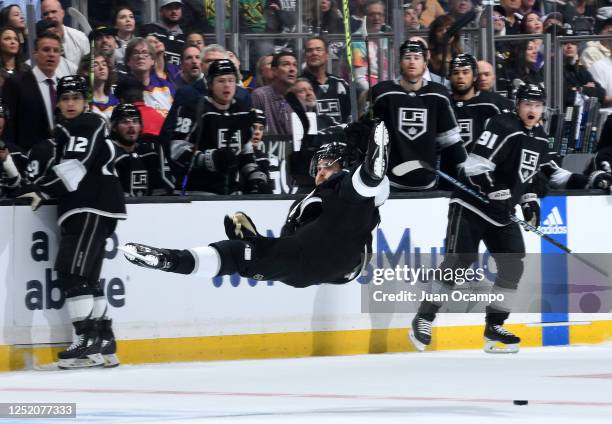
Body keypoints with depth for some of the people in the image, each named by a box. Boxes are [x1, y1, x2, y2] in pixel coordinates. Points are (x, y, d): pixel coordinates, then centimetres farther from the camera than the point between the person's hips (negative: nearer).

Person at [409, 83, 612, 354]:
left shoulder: (539, 139, 10)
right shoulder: (502, 127, -16)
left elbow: (552, 173, 24)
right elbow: (475, 166, -22)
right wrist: (497, 194, -25)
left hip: (502, 213, 8)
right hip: (470, 207, -8)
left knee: (513, 267, 1)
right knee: (457, 262, -13)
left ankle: (494, 327, 10)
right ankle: (424, 319, -6)